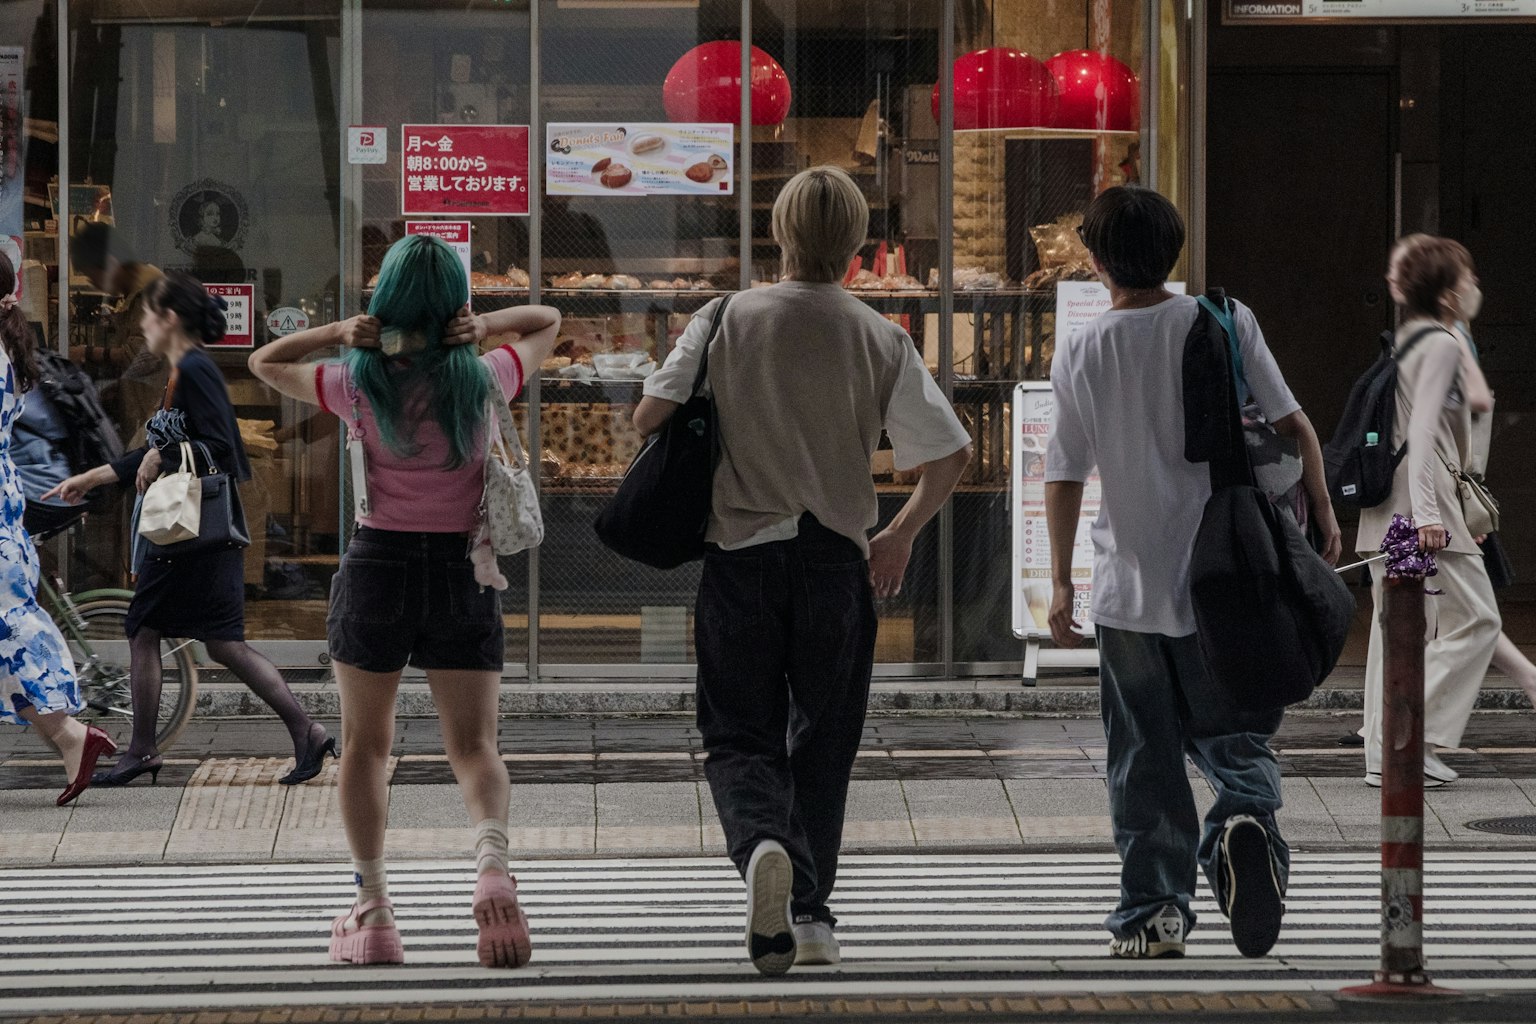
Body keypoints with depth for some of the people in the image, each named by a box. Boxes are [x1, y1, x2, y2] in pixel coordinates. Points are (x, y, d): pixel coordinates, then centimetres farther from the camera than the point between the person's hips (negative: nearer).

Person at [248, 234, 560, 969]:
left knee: (366, 744, 12)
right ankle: (492, 859, -28)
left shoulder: (359, 385, -7)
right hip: (462, 570, 0)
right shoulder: (483, 379, -4)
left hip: (378, 561, 0)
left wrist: (336, 333, -4)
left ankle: (373, 908, 9)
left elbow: (264, 363, 11)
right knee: (474, 745, 1)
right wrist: (485, 326, -3)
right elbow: (548, 322, 15)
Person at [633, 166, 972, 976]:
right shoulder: (879, 340, -1)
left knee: (739, 735, 5)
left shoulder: (725, 320, -4)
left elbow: (651, 416, -8)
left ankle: (762, 842, -25)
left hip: (740, 552, -1)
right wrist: (900, 536, 13)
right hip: (836, 559, 1)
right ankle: (810, 911, 12)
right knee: (822, 739, 13)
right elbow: (950, 452, -3)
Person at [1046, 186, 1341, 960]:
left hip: (1129, 588, 0)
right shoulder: (1223, 323, -3)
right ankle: (1245, 820, -23)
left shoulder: (1080, 354, -2)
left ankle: (1153, 910, 6)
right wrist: (1322, 514, 10)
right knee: (1235, 741, 8)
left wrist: (1059, 582, 8)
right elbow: (1291, 426, -3)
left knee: (1144, 760, 9)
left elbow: (1063, 476, 0)